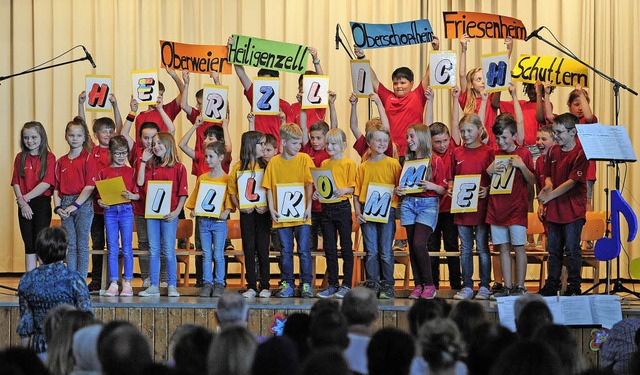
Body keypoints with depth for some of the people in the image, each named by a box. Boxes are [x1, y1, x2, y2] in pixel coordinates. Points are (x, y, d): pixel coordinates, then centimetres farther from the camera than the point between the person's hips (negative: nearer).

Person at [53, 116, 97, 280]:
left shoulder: (88, 158, -3)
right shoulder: (61, 161, 12)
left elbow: (90, 186, -10)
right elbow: (56, 187, 12)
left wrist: (75, 205, -13)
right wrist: (58, 207, -3)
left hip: (83, 204, -4)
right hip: (65, 204, 4)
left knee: (82, 246, -2)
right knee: (70, 246, 6)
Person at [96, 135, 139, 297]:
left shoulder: (131, 171, 4)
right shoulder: (104, 172, 7)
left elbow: (138, 195, 3)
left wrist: (131, 196, -18)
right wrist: (100, 202, -12)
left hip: (126, 211, -1)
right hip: (109, 211, 1)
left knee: (127, 249, 1)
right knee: (112, 249, 3)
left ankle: (127, 284, 6)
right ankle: (113, 284, 7)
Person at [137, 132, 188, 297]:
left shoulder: (178, 167, -2)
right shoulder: (151, 166, 12)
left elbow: (183, 193, -4)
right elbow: (141, 182, -3)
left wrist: (176, 212, -14)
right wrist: (143, 161, 1)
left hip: (169, 214, -4)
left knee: (169, 251, -1)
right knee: (153, 251, 6)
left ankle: (172, 286, 5)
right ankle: (154, 286, 9)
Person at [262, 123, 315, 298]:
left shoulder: (304, 159, -1)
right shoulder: (274, 162, 2)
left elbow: (309, 185, -3)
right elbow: (269, 188, 5)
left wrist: (308, 207, -10)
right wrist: (272, 209, -4)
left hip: (301, 215, -1)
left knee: (304, 251, 1)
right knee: (286, 252, 7)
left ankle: (307, 284, 8)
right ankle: (287, 285, 15)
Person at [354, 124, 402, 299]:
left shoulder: (393, 164, 2)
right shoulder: (363, 167, 9)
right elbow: (356, 192, 9)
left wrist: (398, 192, -16)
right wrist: (357, 211, -2)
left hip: (387, 211, -2)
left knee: (386, 252, -1)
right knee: (371, 252, 4)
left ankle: (387, 286, 8)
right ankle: (372, 285, 11)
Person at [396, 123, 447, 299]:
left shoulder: (435, 161, -3)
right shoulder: (407, 161, 12)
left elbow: (443, 190, -2)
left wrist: (431, 186, -21)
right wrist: (398, 190, -1)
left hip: (428, 204, -5)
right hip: (409, 203, 5)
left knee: (419, 244, -16)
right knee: (412, 245, 2)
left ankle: (429, 285, -4)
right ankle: (418, 285, 8)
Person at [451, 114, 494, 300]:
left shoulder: (488, 152, -2)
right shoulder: (456, 153, 9)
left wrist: (487, 190, -17)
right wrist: (451, 188, -4)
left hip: (481, 206, -4)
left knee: (482, 248, 2)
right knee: (465, 249, 9)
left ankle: (484, 287, 9)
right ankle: (467, 286, 14)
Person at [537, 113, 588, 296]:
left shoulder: (580, 153, -11)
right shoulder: (553, 151, 10)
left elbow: (572, 181, -16)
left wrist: (550, 195, -17)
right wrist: (548, 185, -7)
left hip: (573, 209, -7)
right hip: (554, 209, 7)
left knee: (572, 250, -2)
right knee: (553, 249, 13)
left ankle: (574, 287, 6)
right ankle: (552, 285, 21)